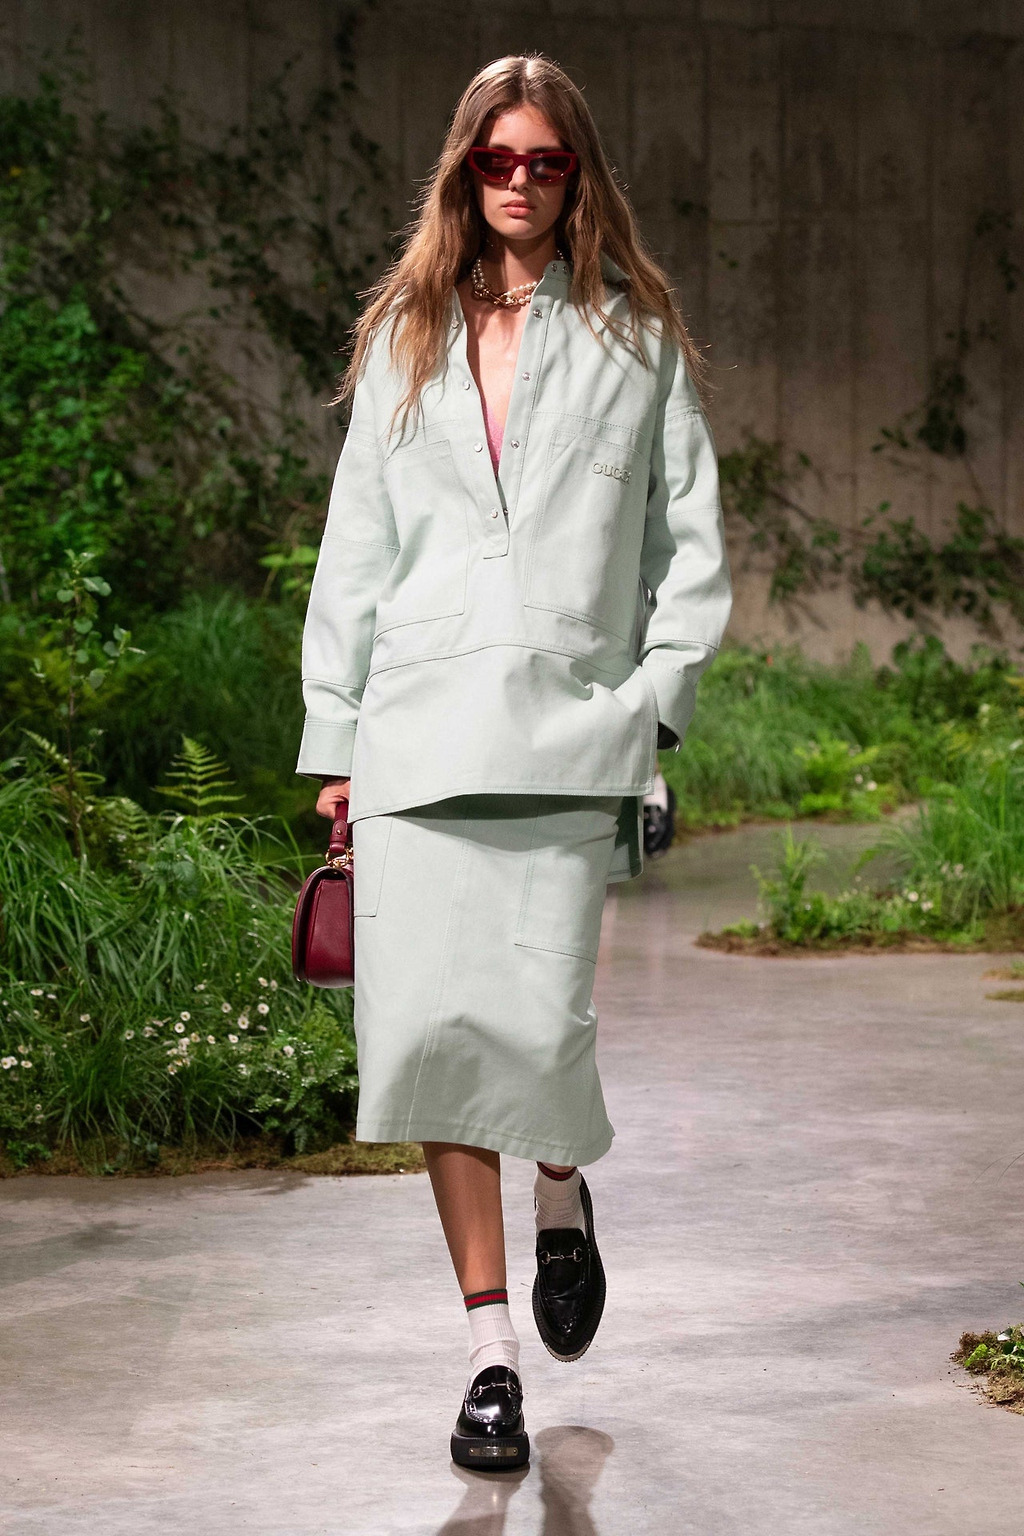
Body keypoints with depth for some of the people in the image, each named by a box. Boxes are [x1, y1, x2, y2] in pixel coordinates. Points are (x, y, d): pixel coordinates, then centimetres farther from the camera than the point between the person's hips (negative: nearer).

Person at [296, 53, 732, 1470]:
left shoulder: (636, 341, 11)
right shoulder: (404, 342, 17)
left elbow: (692, 542, 10)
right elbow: (356, 549, 16)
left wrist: (655, 698, -2)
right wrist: (333, 739, 11)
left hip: (567, 732, -2)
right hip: (418, 732, 2)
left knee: (540, 1024, -11)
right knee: (436, 1026, -5)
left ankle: (564, 1197, 26)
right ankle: (490, 1350, 5)